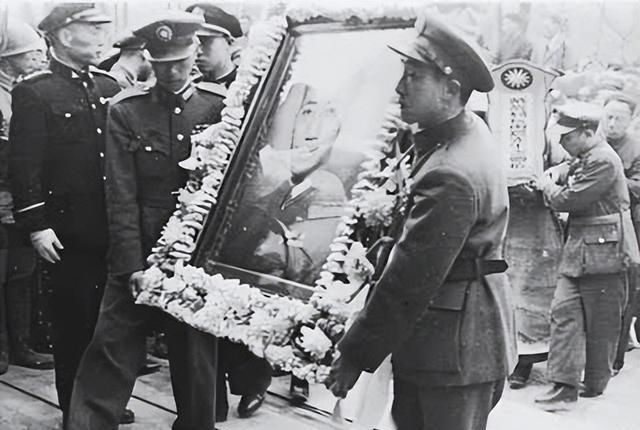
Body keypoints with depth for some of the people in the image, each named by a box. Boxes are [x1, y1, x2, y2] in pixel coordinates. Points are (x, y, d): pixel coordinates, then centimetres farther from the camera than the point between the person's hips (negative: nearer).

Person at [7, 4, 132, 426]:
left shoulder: (110, 86, 10)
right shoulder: (33, 91, -7)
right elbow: (24, 164, -11)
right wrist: (36, 225, -15)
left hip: (114, 228, 5)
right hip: (70, 230, -5)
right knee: (74, 324, 6)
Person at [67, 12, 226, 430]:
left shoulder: (221, 106, 2)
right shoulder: (125, 110, 1)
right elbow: (122, 196, -4)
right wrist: (132, 266, -11)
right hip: (138, 258, 0)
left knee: (196, 360, 10)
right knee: (109, 356, -1)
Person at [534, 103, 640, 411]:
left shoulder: (603, 160, -17)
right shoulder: (581, 159, 13)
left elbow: (570, 200, -19)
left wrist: (548, 187, -1)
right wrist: (551, 180, 3)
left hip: (604, 251, -9)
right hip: (577, 250, 9)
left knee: (600, 323, 5)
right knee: (564, 310, -1)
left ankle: (595, 385, 20)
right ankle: (565, 385, -2)